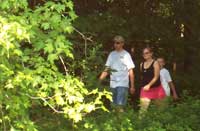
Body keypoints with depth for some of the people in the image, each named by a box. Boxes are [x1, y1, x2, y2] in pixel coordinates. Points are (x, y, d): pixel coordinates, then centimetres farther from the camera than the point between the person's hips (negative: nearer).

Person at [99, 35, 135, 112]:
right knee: (115, 105, 10)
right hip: (113, 83, 5)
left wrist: (132, 86, -4)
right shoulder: (112, 54, 10)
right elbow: (107, 69, 12)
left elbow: (130, 71, -2)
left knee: (120, 105, -14)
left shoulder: (126, 55, -3)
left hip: (123, 84, -5)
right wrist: (100, 78, -3)